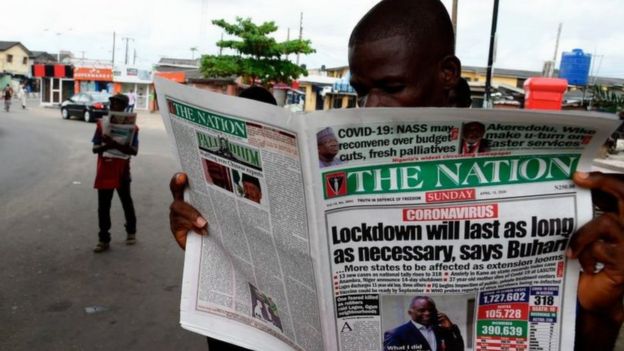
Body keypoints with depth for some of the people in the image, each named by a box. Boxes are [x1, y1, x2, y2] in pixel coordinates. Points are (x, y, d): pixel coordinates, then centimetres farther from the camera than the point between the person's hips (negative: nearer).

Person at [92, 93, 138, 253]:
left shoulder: (131, 126, -6)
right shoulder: (102, 124, 1)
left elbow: (134, 150, -14)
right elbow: (95, 148, -3)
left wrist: (117, 145, -29)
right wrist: (106, 145, -24)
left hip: (122, 172, -2)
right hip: (104, 172, 2)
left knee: (127, 203, 15)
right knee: (103, 207, 4)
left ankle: (131, 232, 34)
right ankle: (104, 240, 14)